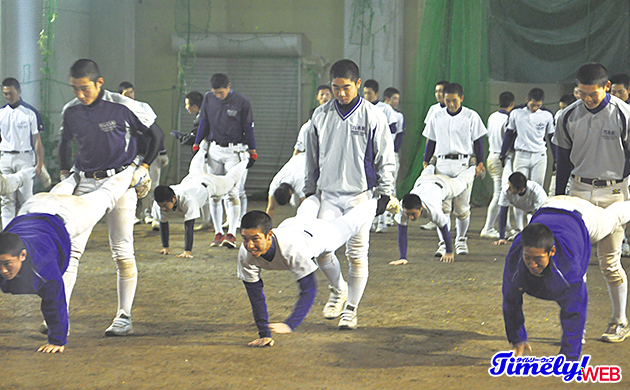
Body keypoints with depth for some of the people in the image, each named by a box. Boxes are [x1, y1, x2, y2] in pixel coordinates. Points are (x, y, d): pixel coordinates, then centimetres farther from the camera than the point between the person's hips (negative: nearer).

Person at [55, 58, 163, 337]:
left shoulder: (123, 107, -10)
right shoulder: (70, 111, 3)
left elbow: (156, 135, 2)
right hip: (85, 184, 4)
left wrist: (143, 168, -1)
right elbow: (65, 143, 23)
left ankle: (124, 317, 8)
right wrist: (65, 175, 16)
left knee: (122, 251, -1)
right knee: (71, 247, -6)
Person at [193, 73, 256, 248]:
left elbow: (248, 128, -1)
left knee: (233, 192, -11)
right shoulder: (209, 98, 6)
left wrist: (252, 152, 0)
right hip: (214, 150, 4)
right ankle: (218, 233, 9)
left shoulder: (242, 102, -5)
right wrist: (197, 145, 14)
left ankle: (231, 234, -12)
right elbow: (204, 123, 14)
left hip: (234, 151, -4)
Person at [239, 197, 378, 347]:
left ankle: (374, 203, 57)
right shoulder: (245, 254, -41)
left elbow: (309, 288, -47)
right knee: (303, 215, 40)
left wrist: (290, 324, -58)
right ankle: (315, 200, 75)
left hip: (318, 233, -5)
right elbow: (255, 295, -30)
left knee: (349, 222, 27)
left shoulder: (291, 247, -52)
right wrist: (264, 334, -33)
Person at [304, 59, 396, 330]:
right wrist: (309, 191, 15)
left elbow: (386, 158, 2)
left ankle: (351, 309, 11)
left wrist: (385, 193, -2)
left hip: (360, 195, -3)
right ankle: (338, 290, 22)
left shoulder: (372, 116, -2)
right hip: (328, 193, 3)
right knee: (320, 248, -6)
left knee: (357, 254, -2)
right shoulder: (321, 116, 7)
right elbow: (312, 157, 16)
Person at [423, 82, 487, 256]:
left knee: (462, 207, 2)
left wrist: (480, 162, -1)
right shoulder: (437, 117, 11)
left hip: (463, 164, -1)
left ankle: (461, 240, 21)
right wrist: (426, 162, 10)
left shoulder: (471, 116, 4)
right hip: (442, 164, 1)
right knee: (443, 206, -6)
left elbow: (477, 141, 7)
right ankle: (443, 243, -4)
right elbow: (431, 141, 17)